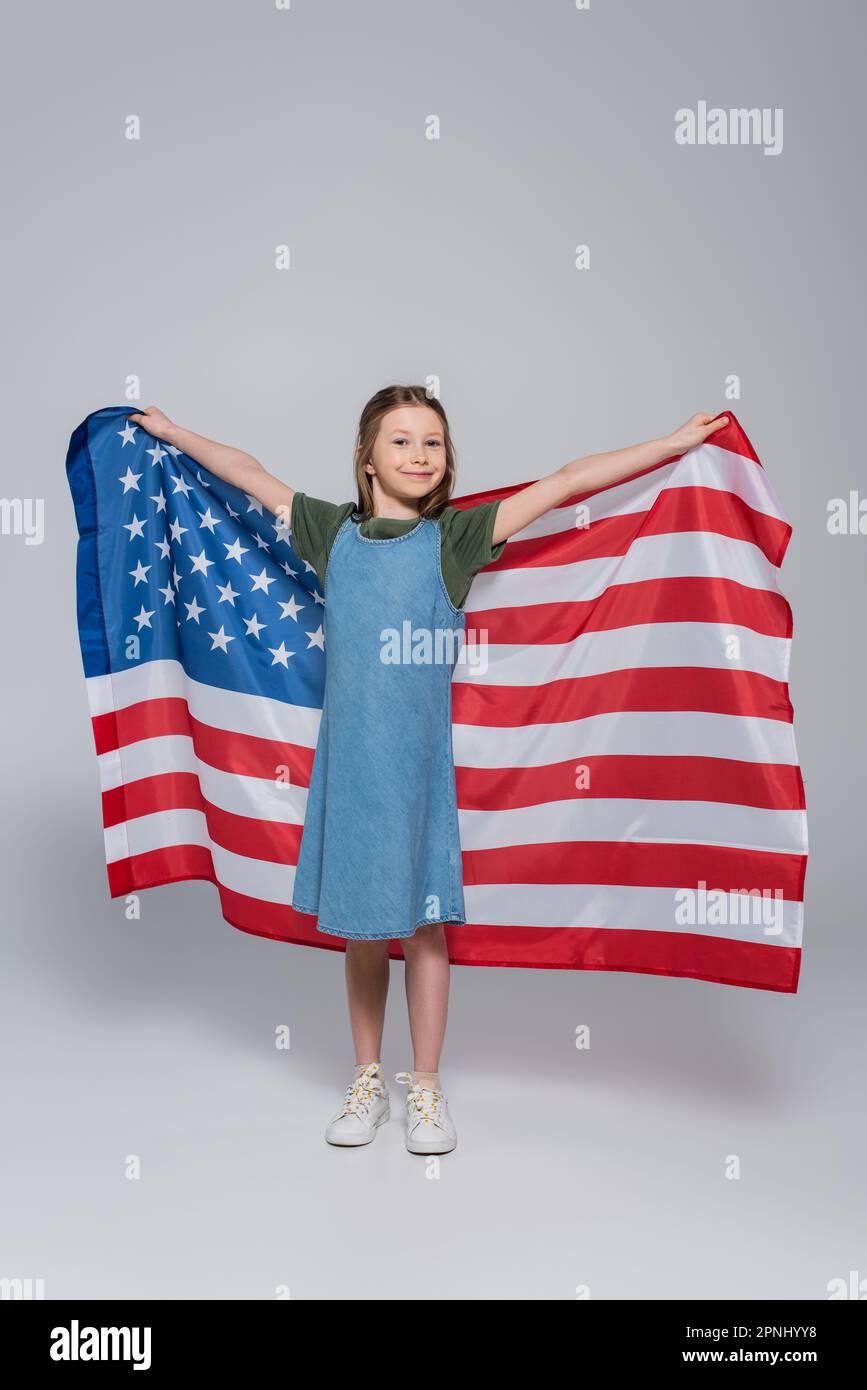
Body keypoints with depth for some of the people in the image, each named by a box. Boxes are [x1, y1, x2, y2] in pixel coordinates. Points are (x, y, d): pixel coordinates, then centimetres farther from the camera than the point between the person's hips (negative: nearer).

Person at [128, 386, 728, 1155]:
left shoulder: (456, 536, -1)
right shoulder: (332, 532, 5)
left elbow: (565, 482, -4)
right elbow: (246, 472, 17)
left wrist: (679, 441, -2)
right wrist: (172, 431, 28)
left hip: (422, 755, -2)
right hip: (349, 755, 2)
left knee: (423, 920, 7)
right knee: (359, 923, 12)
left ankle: (426, 1086, 24)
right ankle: (367, 1079, 29)